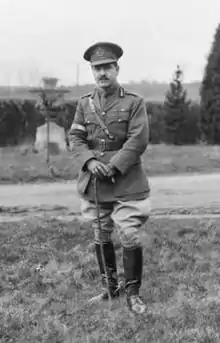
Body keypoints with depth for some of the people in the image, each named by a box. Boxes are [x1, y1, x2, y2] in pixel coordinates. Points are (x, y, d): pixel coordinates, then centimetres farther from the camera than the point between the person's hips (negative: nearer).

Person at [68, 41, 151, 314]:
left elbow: (138, 141, -10)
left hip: (126, 182, -4)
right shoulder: (84, 103, 8)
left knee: (130, 238, -5)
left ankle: (132, 292, 10)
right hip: (93, 183, 4)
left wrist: (113, 167, -16)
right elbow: (75, 137, 4)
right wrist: (89, 161, -14)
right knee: (101, 238, 13)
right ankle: (109, 286, 29)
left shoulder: (134, 102, -3)